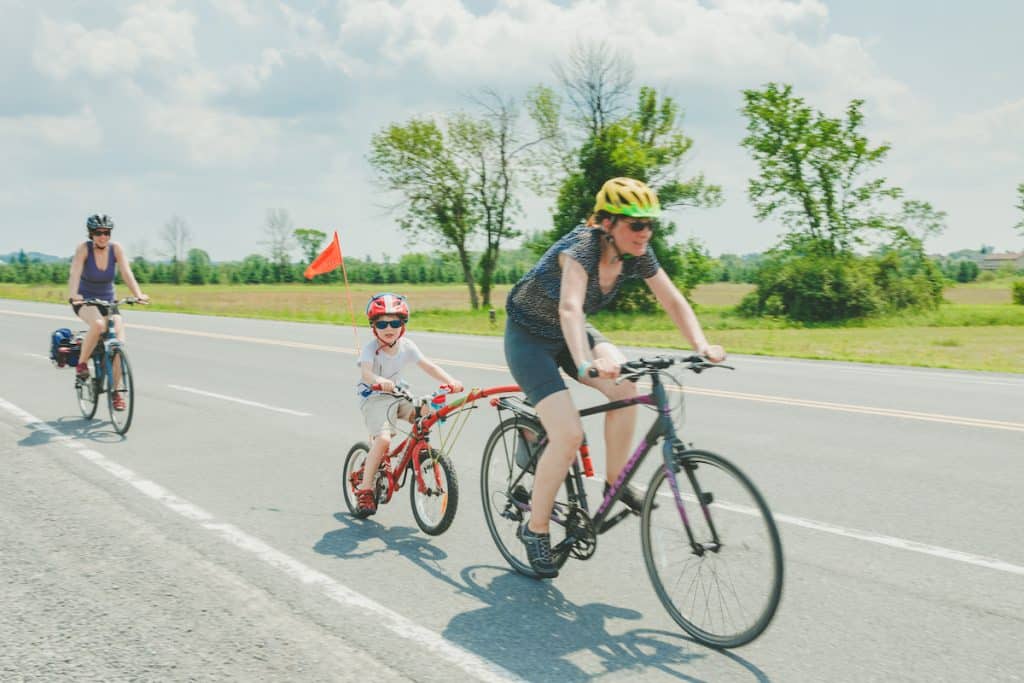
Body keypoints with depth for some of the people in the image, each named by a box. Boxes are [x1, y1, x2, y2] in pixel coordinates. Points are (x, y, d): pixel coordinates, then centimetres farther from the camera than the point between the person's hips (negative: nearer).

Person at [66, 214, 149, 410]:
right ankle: (81, 363, -13)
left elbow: (126, 273, -20)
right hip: (85, 301, -3)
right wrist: (73, 295, -47)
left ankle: (116, 392, 2)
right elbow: (75, 273, -28)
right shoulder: (84, 249, -16)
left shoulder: (116, 248, -10)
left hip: (108, 301, 3)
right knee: (98, 324, -37)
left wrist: (138, 294, -36)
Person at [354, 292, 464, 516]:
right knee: (383, 439, -24)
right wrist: (380, 381, -58)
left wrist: (450, 381, -27)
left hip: (398, 394, 5)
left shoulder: (406, 346, -4)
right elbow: (366, 373, -35)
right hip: (374, 398, -5)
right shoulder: (371, 349, -18)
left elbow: (428, 366, -11)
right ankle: (364, 488, -11)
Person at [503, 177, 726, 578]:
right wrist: (585, 364, -65)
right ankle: (535, 528, 1)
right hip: (529, 337, -6)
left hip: (568, 335, 6)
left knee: (625, 388, -22)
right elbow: (570, 308, -49)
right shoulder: (582, 246, -33)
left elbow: (673, 301, -11)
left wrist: (702, 346, -27)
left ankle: (615, 481, -1)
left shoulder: (637, 254, -12)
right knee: (568, 435, -19)